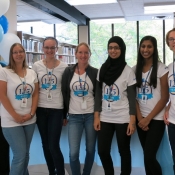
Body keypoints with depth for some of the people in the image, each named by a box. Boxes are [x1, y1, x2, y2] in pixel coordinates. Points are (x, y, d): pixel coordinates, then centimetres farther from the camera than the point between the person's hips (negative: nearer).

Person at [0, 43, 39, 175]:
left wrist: (31, 113, -5)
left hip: (30, 120, 5)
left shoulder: (32, 73, 8)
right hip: (11, 121, -4)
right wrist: (15, 116, -13)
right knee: (20, 155, -6)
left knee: (25, 153, 14)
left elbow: (35, 94, 8)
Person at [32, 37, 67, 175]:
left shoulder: (63, 67, -4)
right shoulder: (37, 66, 2)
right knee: (45, 145, 13)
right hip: (40, 109, 3)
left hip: (57, 109, -3)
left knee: (54, 146, -6)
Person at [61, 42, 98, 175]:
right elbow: (64, 94, 4)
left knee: (90, 149, 11)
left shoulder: (95, 72, -1)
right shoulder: (68, 72, 1)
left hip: (91, 115, 0)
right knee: (73, 153, -5)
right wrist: (64, 114, 2)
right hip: (74, 116, 0)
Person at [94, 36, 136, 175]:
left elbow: (132, 98, -6)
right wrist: (96, 117, 2)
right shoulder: (103, 69, 5)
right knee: (102, 151, 6)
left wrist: (132, 121, -11)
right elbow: (98, 95, 7)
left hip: (123, 119, -3)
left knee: (124, 151, 7)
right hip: (105, 118, 4)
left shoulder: (128, 71, -5)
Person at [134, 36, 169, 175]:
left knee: (149, 157, -9)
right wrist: (140, 118, -5)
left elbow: (165, 98, -8)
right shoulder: (135, 69, 7)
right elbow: (133, 96, 7)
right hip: (141, 119, 4)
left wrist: (148, 118, -11)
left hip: (156, 119, -4)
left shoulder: (161, 68, -5)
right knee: (147, 156, 9)